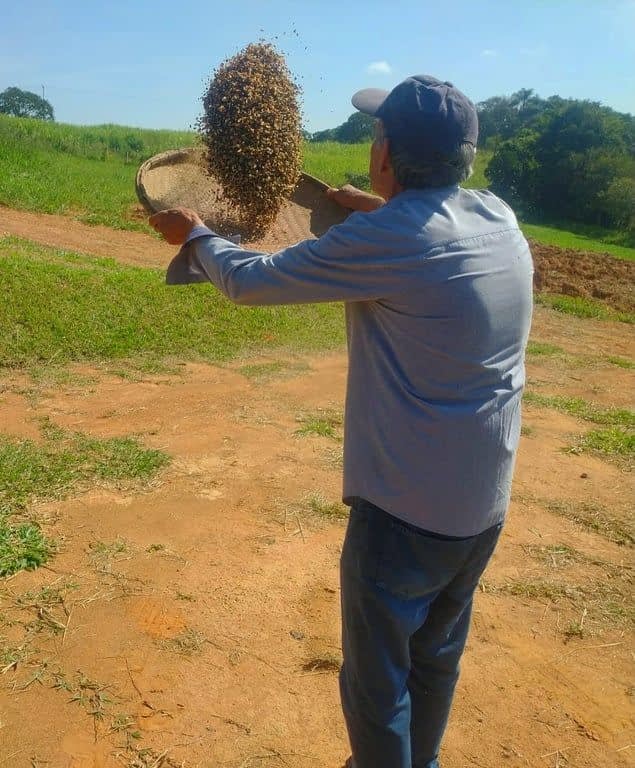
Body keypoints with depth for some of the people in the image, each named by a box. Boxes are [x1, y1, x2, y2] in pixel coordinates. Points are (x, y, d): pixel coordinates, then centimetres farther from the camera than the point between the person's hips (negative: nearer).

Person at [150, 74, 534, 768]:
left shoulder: (383, 238, -22)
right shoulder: (499, 218, 0)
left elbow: (248, 281, -11)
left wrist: (193, 233, 7)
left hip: (406, 509, -8)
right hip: (488, 503, 8)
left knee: (377, 681, 14)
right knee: (437, 658, 27)